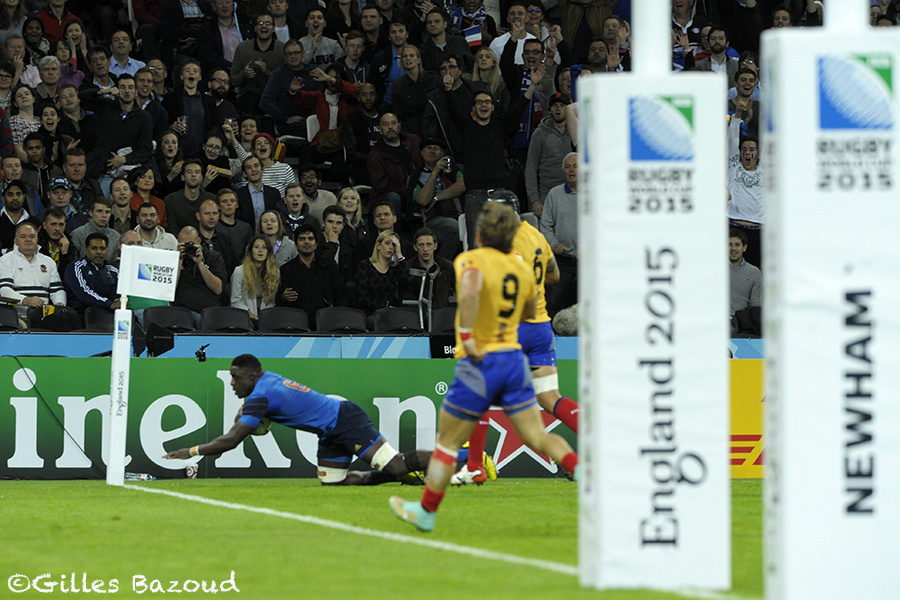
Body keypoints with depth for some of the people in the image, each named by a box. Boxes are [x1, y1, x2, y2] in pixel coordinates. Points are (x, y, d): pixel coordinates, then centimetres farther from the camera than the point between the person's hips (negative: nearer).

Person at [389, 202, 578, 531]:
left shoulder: (471, 260, -11)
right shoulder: (522, 268, 8)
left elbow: (469, 292, -34)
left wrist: (466, 336, -26)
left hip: (479, 364, -5)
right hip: (514, 358, 5)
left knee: (447, 443, 8)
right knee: (537, 437, 6)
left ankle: (425, 512, 17)